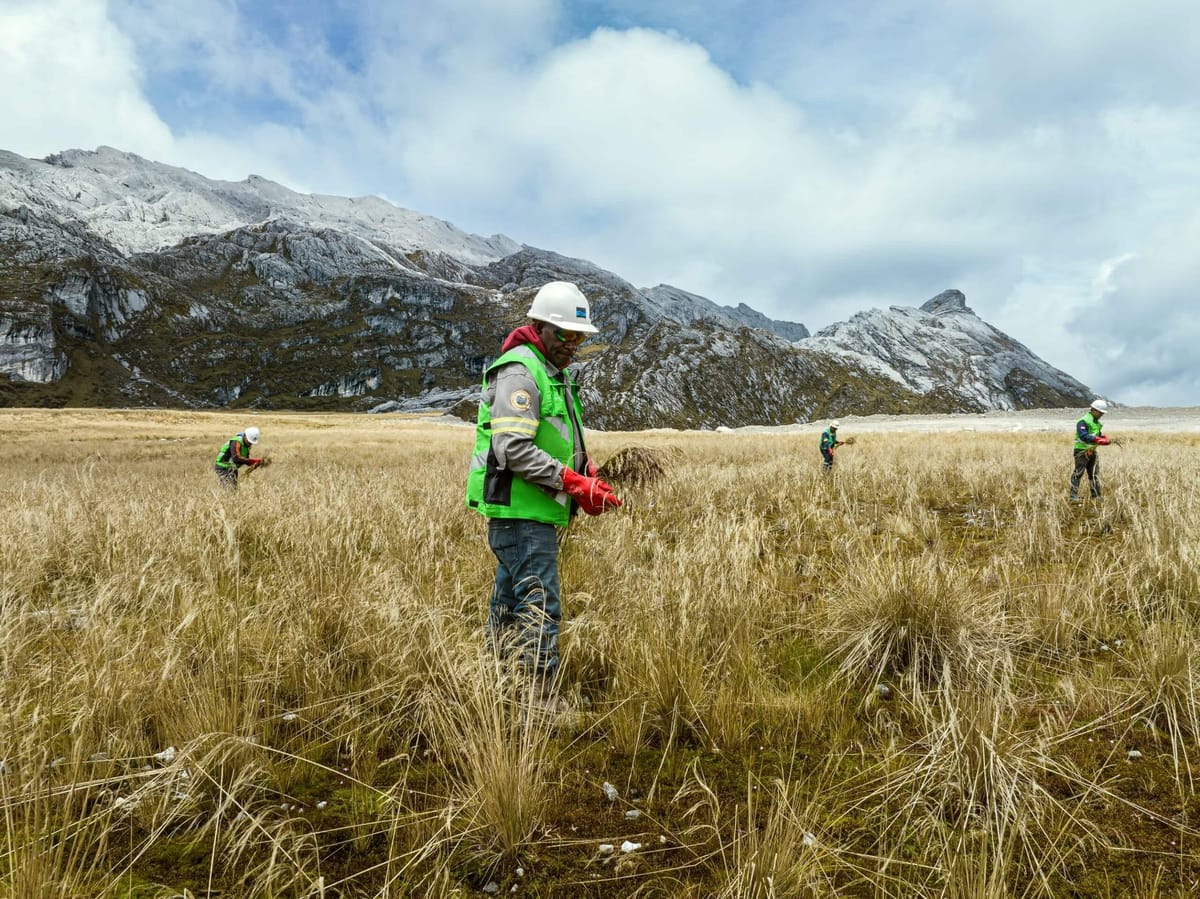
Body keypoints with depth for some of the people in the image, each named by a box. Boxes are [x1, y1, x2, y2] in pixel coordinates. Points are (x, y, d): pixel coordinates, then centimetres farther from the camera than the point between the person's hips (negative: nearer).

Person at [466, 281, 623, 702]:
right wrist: (574, 483, -23)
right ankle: (543, 702, -6)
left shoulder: (556, 374, 19)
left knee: (510, 605, 16)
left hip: (535, 512, 10)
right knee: (539, 608, -10)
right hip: (519, 512, -10)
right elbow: (513, 449, -23)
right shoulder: (519, 372, -13)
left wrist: (588, 477, 5)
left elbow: (562, 444, 24)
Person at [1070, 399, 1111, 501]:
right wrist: (1097, 439, -32)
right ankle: (1074, 495, -6)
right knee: (1078, 473, -8)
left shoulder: (1097, 422, 15)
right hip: (1082, 451, -9)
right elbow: (1083, 436, -26)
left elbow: (1098, 435, 23)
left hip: (1092, 451, 9)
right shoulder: (1083, 421, -15)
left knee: (1094, 474, 12)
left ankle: (1096, 495, 19)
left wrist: (1104, 439, 1)